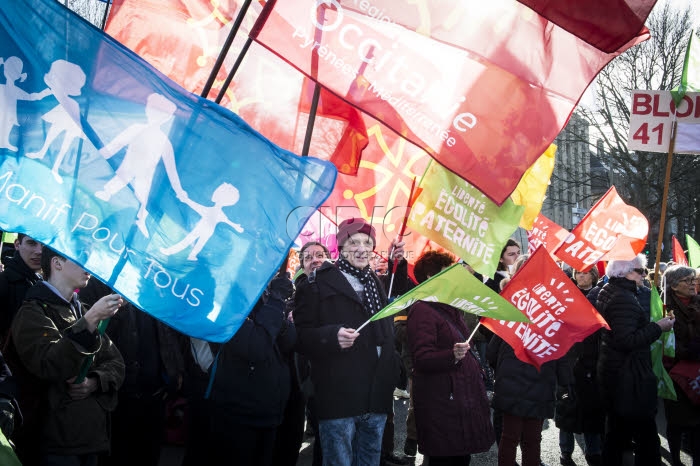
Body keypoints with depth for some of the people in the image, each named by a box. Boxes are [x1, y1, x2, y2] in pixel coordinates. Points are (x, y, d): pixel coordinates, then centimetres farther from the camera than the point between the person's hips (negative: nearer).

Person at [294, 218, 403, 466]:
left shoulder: (377, 284, 19)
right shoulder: (319, 283, -3)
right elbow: (301, 334, -11)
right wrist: (332, 337, -25)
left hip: (377, 399, 7)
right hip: (339, 398, -6)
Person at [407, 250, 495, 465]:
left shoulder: (448, 309, 19)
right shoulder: (421, 310, -12)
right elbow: (422, 358, -23)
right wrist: (452, 356, -37)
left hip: (463, 397, 9)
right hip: (442, 404, -9)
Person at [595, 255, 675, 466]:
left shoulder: (608, 292, 12)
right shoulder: (623, 299, -19)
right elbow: (627, 340, -25)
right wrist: (658, 327, -17)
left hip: (613, 373, 11)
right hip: (628, 377, -11)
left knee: (616, 430, 18)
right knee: (646, 435, -7)